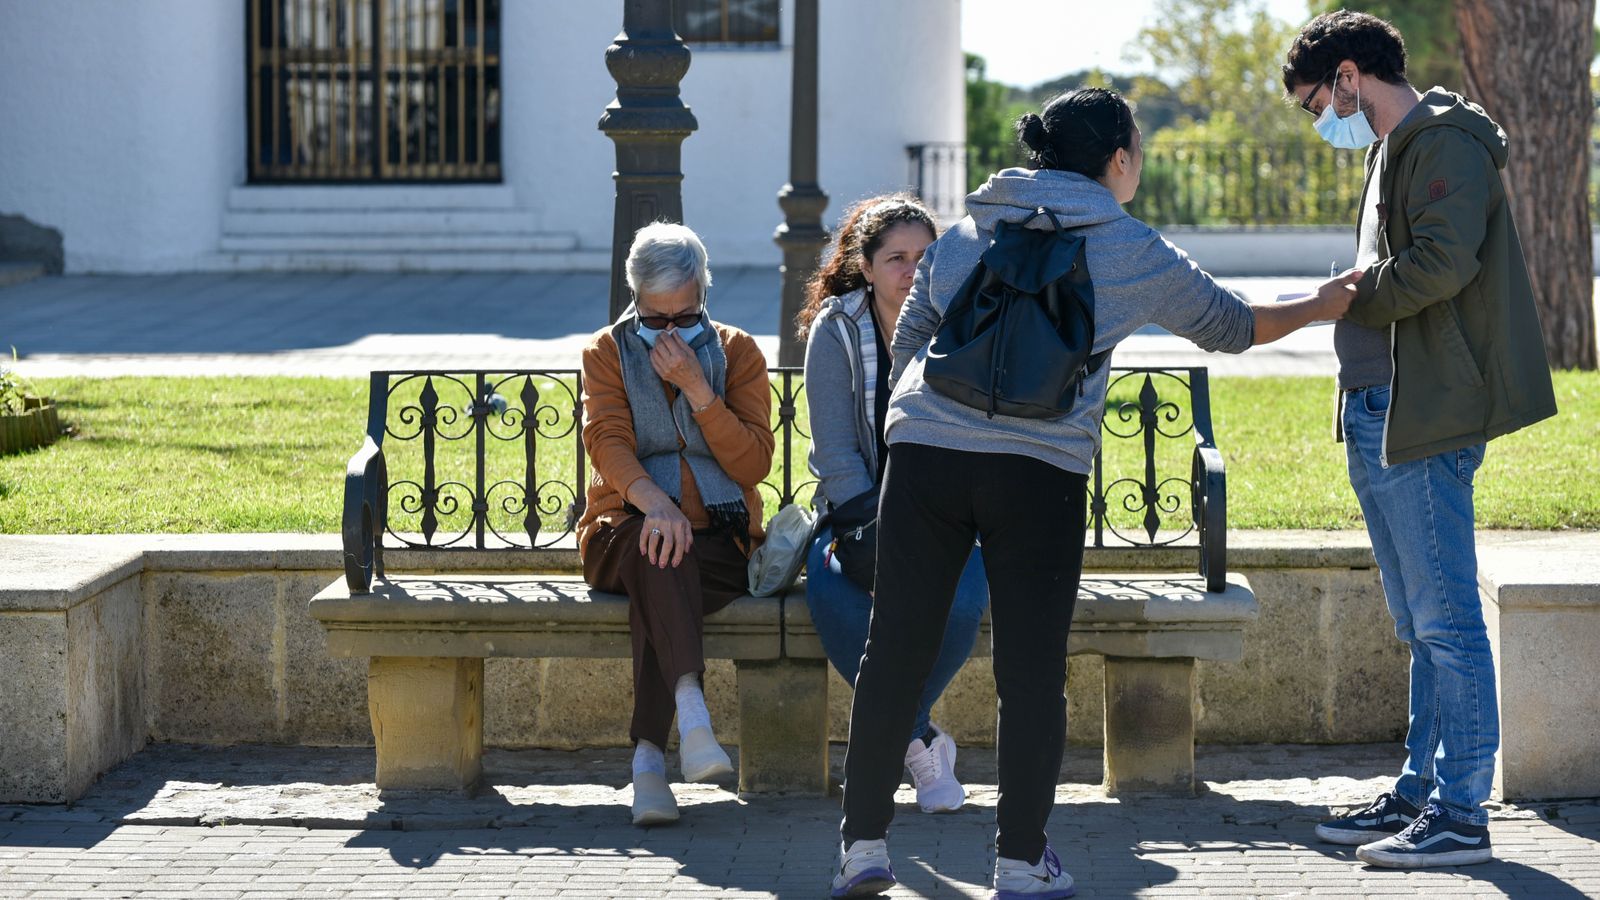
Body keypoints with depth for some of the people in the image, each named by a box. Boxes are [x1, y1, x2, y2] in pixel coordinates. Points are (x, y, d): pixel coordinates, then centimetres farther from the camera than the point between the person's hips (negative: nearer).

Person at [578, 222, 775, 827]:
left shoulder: (737, 353, 9)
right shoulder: (607, 352, 9)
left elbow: (755, 463, -3)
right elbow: (607, 441, -10)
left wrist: (695, 385, -13)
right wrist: (653, 501, -30)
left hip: (719, 537, 0)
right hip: (626, 529, 0)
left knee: (660, 577, -35)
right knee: (661, 553, -38)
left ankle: (648, 757, -43)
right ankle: (691, 715, -56)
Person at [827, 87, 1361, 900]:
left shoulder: (964, 233, 18)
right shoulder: (1133, 253, 8)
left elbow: (907, 342, 20)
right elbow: (1230, 326, 20)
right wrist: (1320, 306, 36)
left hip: (924, 458, 3)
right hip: (1038, 473, -3)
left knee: (895, 650, 7)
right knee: (1031, 666, 4)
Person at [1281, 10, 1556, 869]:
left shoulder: (1446, 145, -11)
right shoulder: (1392, 152, 21)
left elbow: (1442, 264, -25)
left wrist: (1349, 294, -11)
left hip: (1427, 420, -10)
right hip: (1380, 415, 10)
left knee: (1445, 619, -7)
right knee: (1421, 625, 15)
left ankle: (1461, 812, -5)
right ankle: (1422, 790, 21)